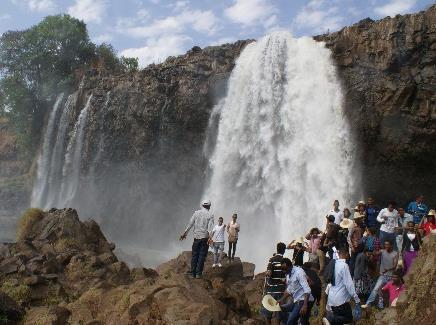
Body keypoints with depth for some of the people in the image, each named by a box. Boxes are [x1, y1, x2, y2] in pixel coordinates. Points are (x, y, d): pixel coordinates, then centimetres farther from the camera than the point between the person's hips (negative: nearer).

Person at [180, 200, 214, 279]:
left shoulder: (196, 213, 5)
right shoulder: (210, 215, -2)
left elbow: (190, 224, 2)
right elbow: (210, 227, -15)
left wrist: (184, 233, 7)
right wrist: (210, 237, -23)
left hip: (196, 237, 3)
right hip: (204, 237, -2)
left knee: (194, 255, 9)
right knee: (202, 256, 3)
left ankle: (193, 273, 10)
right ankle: (198, 273, 2)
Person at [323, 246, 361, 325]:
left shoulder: (334, 264, 7)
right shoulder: (344, 265, -16)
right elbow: (349, 284, -18)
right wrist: (357, 300, -15)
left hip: (332, 298, 8)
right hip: (341, 299, -8)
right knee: (349, 318, 4)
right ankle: (330, 318, -14)